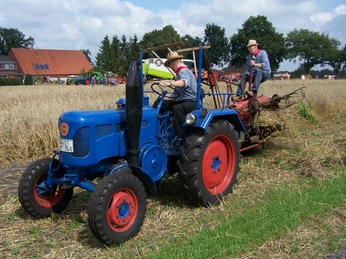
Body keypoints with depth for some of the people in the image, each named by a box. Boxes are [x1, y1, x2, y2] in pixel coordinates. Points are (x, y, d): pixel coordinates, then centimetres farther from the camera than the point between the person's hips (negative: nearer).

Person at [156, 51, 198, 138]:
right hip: (181, 101, 10)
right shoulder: (181, 71, 17)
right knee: (159, 104, 1)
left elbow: (185, 82, -38)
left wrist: (170, 84, -53)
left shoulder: (183, 71, -14)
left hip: (191, 101, -10)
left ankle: (180, 138, -39)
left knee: (177, 108, -41)